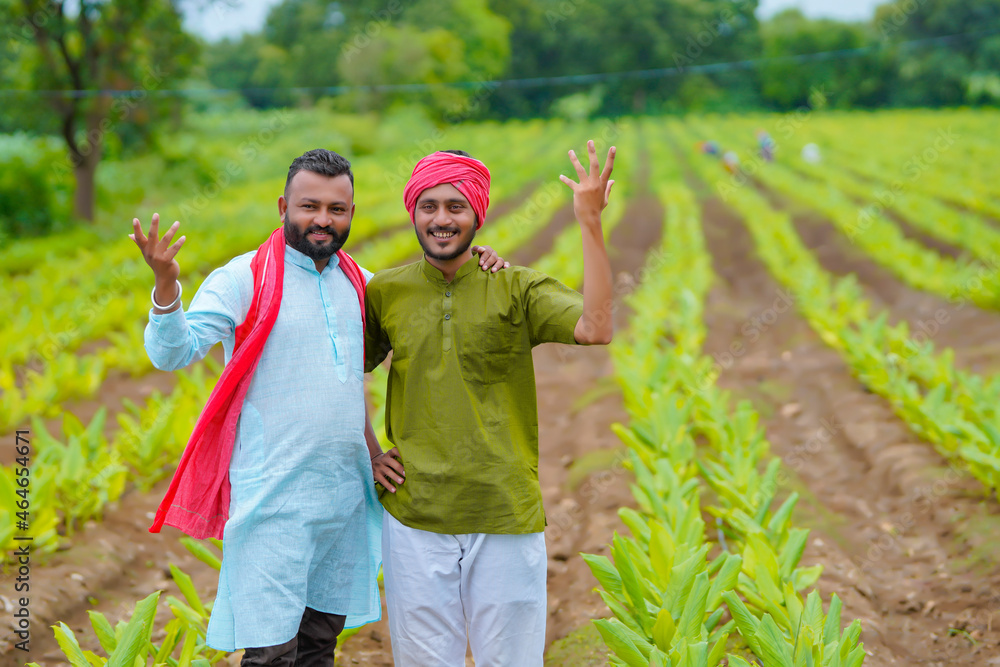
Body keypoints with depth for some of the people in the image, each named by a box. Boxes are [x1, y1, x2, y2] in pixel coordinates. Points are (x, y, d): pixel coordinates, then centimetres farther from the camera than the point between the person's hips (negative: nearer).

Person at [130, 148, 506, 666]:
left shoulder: (359, 284, 11)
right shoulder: (243, 279, -6)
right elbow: (172, 352, -15)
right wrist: (165, 282, -33)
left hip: (347, 495, 6)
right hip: (274, 501, -6)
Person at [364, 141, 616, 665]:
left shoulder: (517, 289, -2)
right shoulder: (385, 292, 5)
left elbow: (595, 329, -19)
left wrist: (590, 223, -22)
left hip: (506, 518, -1)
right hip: (414, 515, 1)